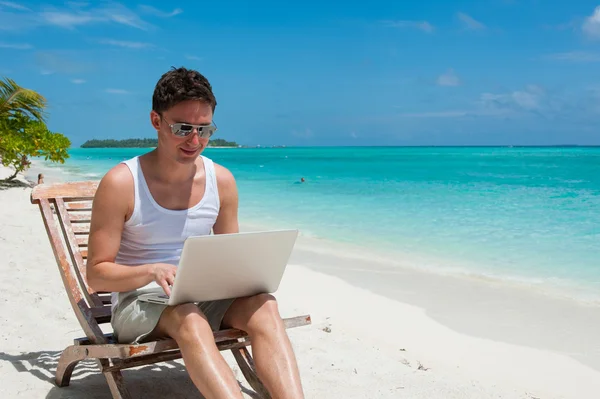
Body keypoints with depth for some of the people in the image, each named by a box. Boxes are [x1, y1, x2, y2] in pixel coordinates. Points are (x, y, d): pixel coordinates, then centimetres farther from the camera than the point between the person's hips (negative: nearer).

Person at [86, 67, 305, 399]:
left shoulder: (222, 180, 2)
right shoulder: (120, 184, -10)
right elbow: (97, 274, -8)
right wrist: (153, 271, -27)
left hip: (204, 298, 4)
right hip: (138, 302, -3)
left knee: (263, 305, -28)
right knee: (190, 320, -38)